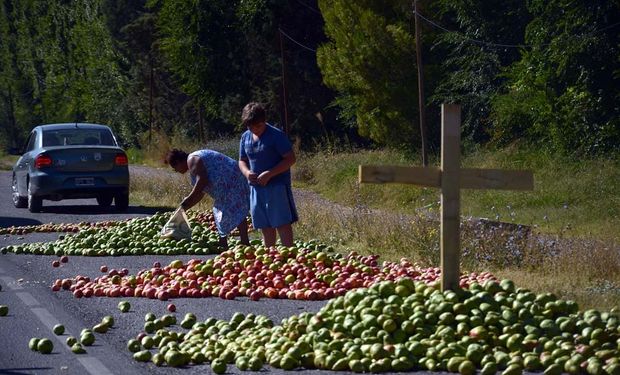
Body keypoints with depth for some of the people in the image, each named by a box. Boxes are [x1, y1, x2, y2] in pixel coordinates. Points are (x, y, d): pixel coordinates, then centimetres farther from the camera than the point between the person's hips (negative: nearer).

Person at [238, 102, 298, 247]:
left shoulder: (276, 135, -11)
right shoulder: (246, 137, 9)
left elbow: (291, 159, -13)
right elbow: (242, 160, 19)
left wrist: (269, 174, -20)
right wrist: (246, 172, -5)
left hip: (277, 186, -6)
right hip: (256, 187, 6)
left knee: (282, 223, -6)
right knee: (265, 226, 10)